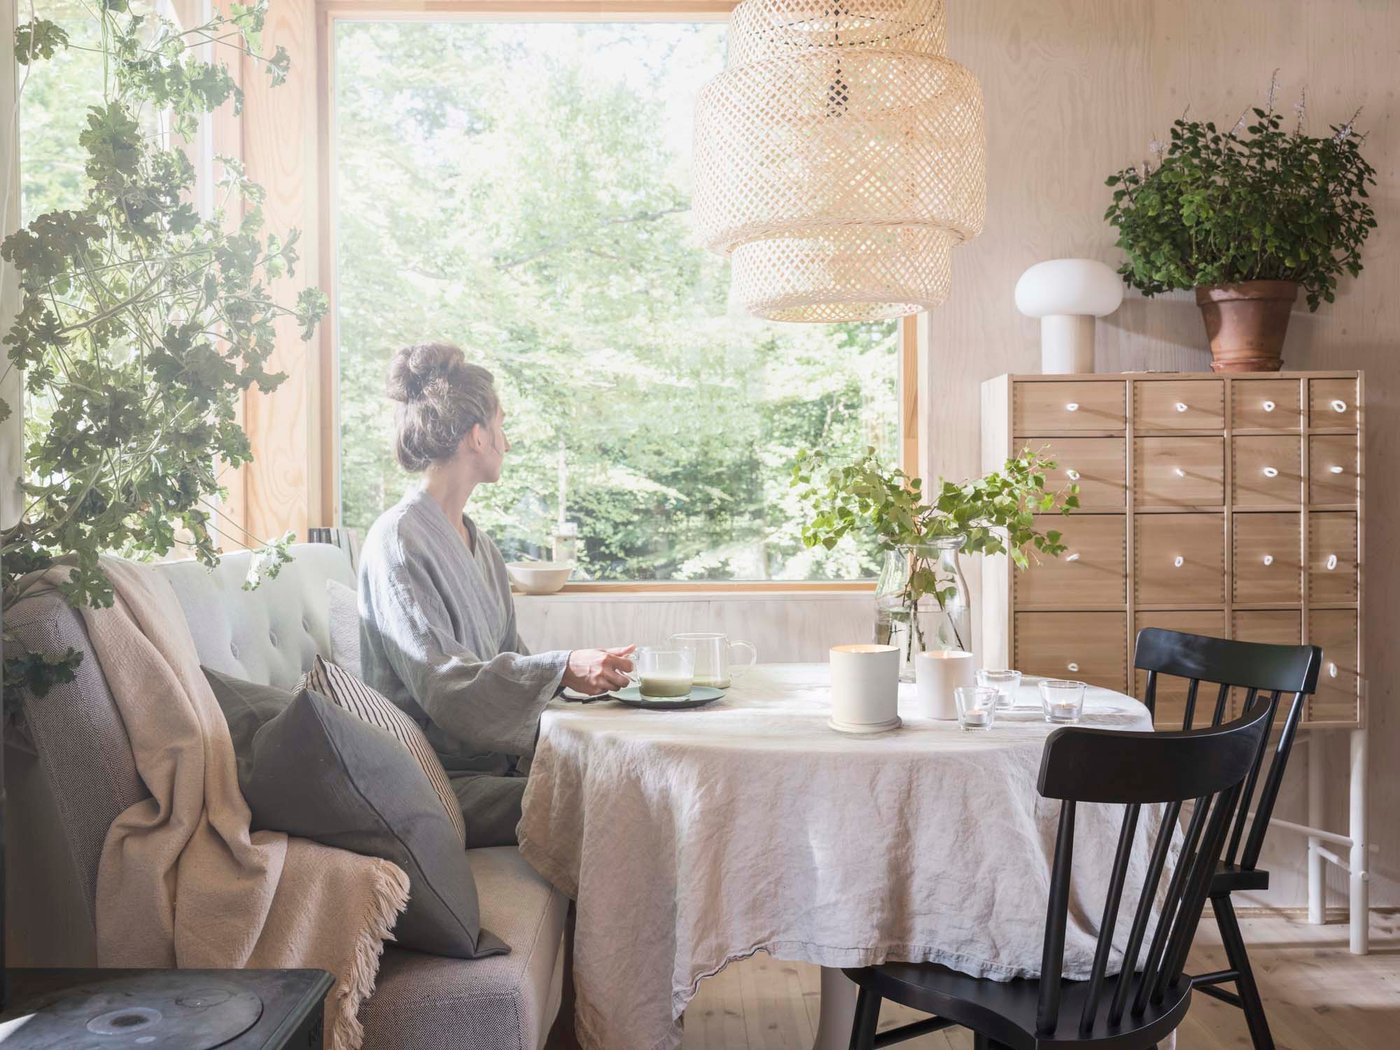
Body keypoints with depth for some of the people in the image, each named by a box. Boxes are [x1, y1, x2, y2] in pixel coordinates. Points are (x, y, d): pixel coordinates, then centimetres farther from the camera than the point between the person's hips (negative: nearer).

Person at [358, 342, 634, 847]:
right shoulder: (398, 539, -10)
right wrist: (563, 668, -26)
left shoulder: (477, 541, 17)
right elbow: (439, 680, -19)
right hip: (440, 778, -8)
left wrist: (590, 667, -2)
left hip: (498, 756, 8)